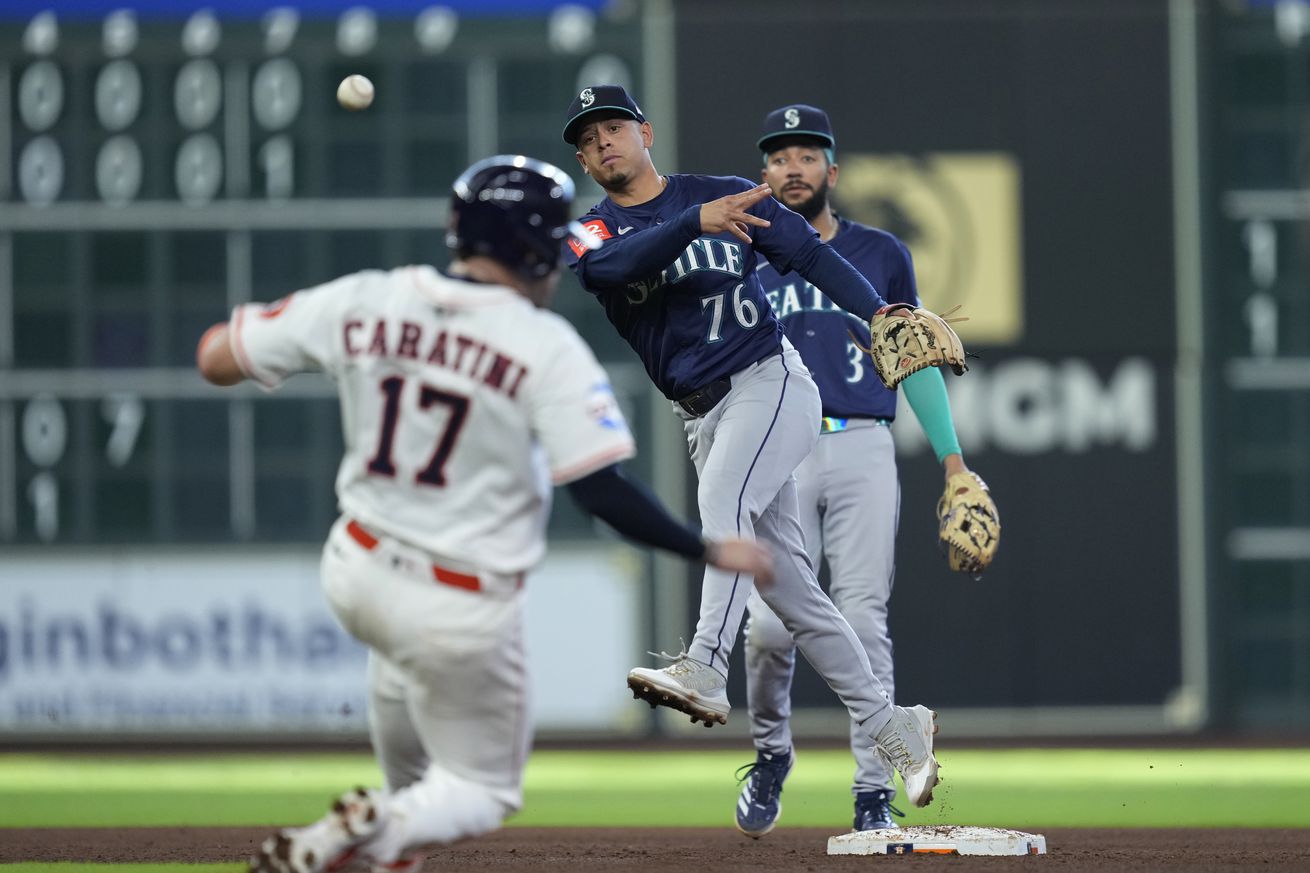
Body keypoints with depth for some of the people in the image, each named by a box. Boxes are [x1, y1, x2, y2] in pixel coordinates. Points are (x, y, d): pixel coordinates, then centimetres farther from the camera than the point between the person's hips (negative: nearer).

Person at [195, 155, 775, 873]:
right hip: (462, 612, -5)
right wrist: (709, 550, -11)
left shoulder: (362, 302, -8)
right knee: (483, 790, 13)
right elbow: (602, 493, -22)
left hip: (355, 571, 5)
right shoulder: (546, 348, -19)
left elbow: (216, 360, -1)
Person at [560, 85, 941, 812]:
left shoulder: (724, 194, 7)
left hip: (769, 382, -4)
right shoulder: (591, 235, 9)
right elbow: (611, 266, -15)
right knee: (788, 587, 3)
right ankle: (891, 730, 12)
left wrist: (880, 314, -15)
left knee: (722, 501, -31)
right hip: (702, 417, 4)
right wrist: (696, 222, -31)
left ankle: (704, 671, -48)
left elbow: (809, 254, 2)